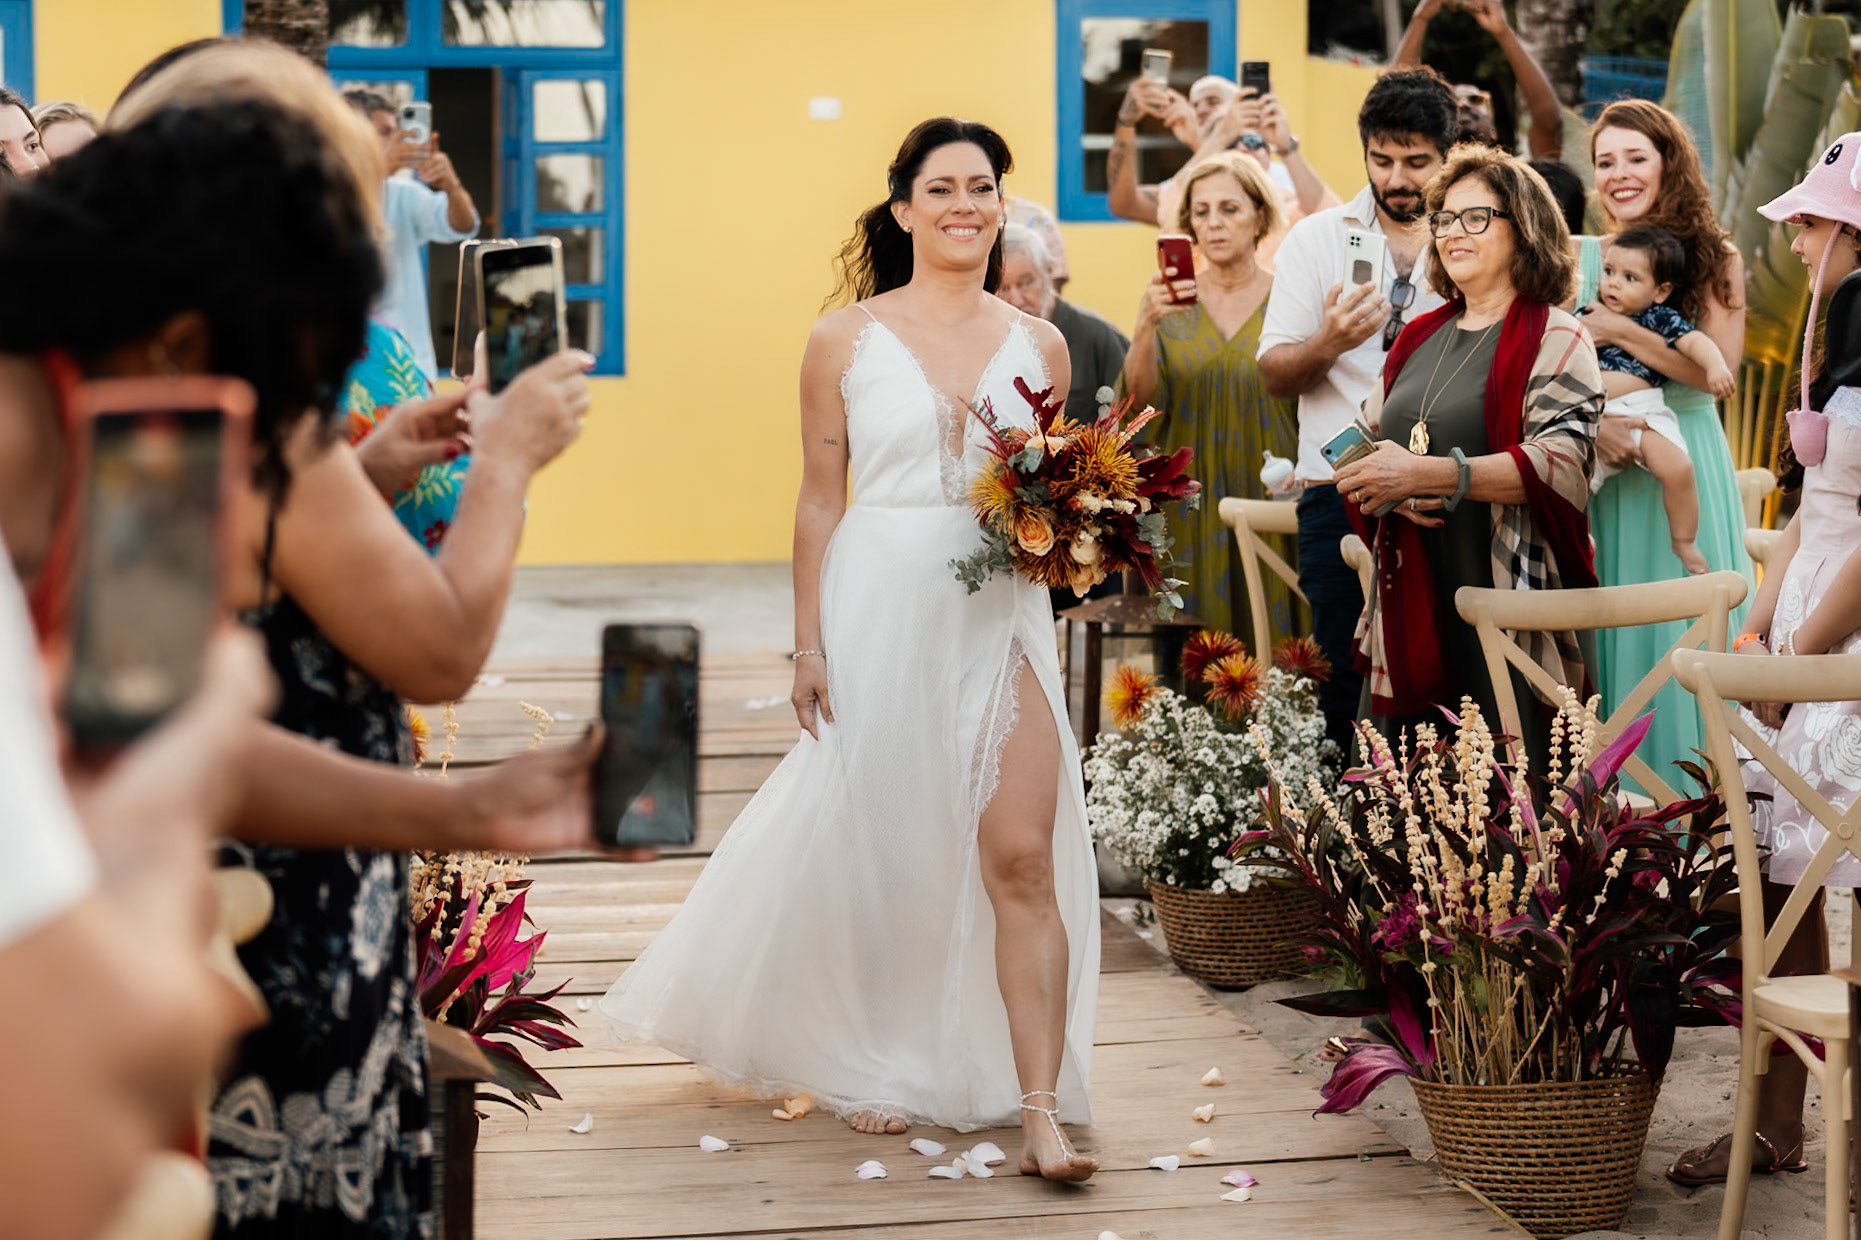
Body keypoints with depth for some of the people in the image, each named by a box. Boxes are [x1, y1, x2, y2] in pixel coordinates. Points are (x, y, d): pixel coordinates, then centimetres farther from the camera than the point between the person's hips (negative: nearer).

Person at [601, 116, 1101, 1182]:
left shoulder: (1038, 346, 8)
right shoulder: (846, 341, 2)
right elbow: (821, 502, 3)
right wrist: (810, 644, -2)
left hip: (1001, 614, 1)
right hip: (881, 606, -1)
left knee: (1023, 856, -9)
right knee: (877, 847, 8)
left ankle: (1041, 1111, -8)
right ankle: (877, 1066, 29)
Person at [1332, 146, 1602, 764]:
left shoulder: (1554, 338, -1)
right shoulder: (1419, 338, 19)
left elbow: (1562, 460, -15)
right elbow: (1363, 443, 22)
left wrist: (1428, 473, -21)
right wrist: (1382, 486, -3)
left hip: (1510, 610, -6)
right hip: (1409, 606, 6)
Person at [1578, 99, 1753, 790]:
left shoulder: (1715, 261, 4)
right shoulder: (1574, 258, 8)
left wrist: (1618, 332, -13)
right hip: (1598, 471, 1)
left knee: (1682, 635, -2)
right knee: (1607, 630, 0)